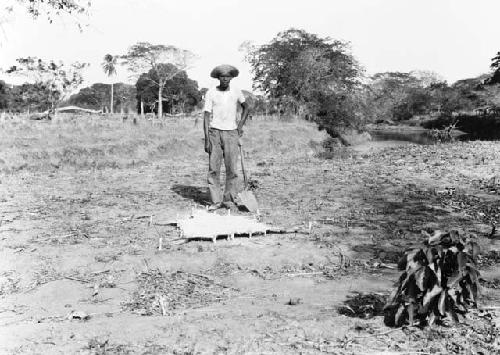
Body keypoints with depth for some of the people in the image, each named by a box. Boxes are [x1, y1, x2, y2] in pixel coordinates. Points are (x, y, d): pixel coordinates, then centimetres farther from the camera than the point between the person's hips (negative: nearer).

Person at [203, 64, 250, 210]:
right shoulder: (211, 93, 0)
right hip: (215, 132, -1)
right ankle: (216, 201, 4)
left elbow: (245, 107, 22)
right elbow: (206, 116, -1)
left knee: (232, 168, -3)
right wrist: (207, 139, -7)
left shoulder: (236, 92, 5)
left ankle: (228, 199, 8)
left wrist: (241, 125, 8)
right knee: (213, 168, -2)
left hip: (231, 133, 1)